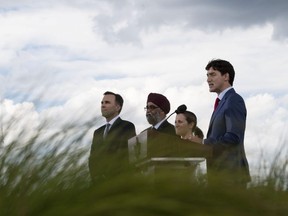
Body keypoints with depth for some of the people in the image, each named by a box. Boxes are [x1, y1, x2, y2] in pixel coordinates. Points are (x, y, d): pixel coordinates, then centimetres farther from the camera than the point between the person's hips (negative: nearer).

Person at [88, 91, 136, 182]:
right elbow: (93, 158, 16)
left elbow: (127, 154, -8)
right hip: (98, 181, 5)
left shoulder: (127, 127, 1)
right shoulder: (98, 132, 21)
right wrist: (95, 177, -3)